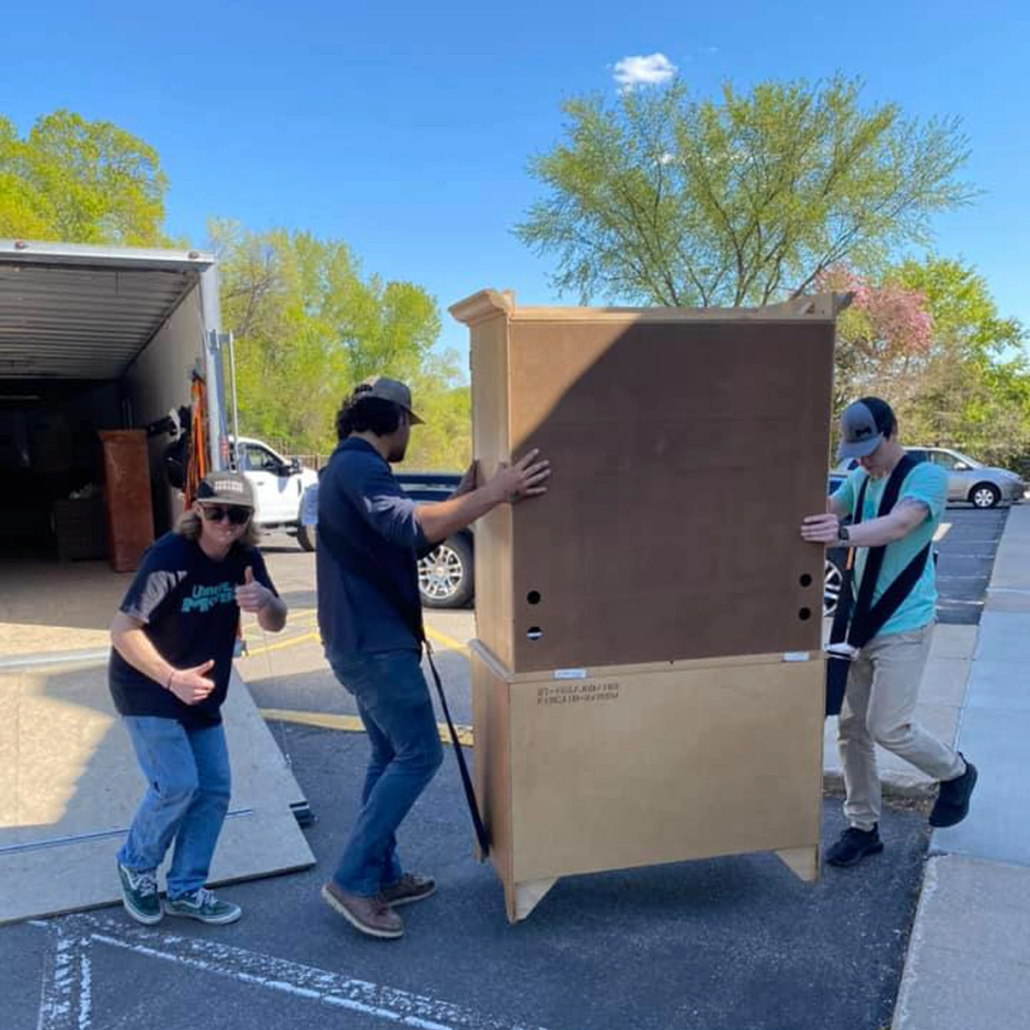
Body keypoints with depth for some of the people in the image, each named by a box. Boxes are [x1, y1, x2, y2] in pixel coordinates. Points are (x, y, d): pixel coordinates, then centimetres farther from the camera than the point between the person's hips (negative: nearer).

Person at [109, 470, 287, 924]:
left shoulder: (246, 558, -7)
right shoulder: (170, 556, -25)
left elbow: (276, 622, -7)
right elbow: (122, 630, -27)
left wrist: (264, 600, -30)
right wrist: (171, 678, -38)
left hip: (199, 692, 7)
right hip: (148, 687, -6)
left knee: (214, 789, 6)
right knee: (177, 784, -14)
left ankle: (185, 889, 21)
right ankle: (135, 866, 15)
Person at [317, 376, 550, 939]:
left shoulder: (350, 466, 17)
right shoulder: (359, 466, -17)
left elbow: (403, 537, 20)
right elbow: (412, 528, -35)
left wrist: (462, 495, 13)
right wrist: (494, 492, -33)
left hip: (364, 640, 11)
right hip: (375, 643, -11)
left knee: (390, 755, 17)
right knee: (419, 754, -5)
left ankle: (382, 876, 26)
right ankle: (352, 880, 2)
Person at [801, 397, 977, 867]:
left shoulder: (927, 475, -12)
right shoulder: (858, 478, 9)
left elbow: (899, 525, -30)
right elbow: (824, 511, -3)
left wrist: (843, 534, -49)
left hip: (904, 626, -6)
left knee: (888, 727, -3)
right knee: (851, 728, 6)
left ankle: (956, 773, 27)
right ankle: (863, 827, 20)